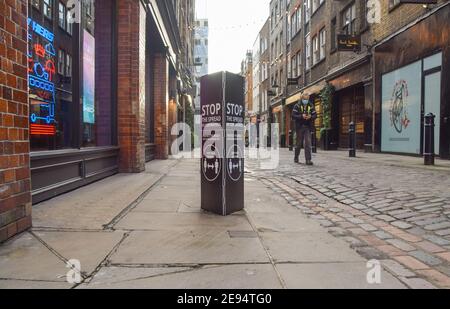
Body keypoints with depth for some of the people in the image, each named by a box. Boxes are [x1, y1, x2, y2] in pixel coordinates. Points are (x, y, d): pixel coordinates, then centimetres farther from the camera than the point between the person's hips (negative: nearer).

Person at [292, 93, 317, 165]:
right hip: (299, 127, -1)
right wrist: (301, 116, -22)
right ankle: (296, 157, 30)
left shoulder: (311, 106, 7)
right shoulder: (297, 106, -1)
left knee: (308, 143, -8)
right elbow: (293, 116, -9)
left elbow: (315, 115, 6)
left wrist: (310, 117, -16)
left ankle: (308, 160, -8)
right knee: (299, 143, 9)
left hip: (308, 127, 1)